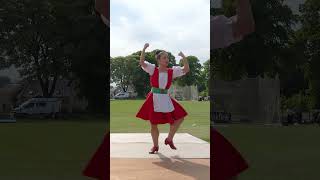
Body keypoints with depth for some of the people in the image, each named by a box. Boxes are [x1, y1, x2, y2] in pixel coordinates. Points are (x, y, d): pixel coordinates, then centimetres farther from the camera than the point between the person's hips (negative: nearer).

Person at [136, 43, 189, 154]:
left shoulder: (172, 71, 3)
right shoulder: (153, 69, -3)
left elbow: (186, 69, -4)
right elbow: (142, 62, -16)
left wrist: (184, 57, -13)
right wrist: (144, 49, -24)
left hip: (166, 99, 3)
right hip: (154, 99, -3)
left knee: (180, 117, 0)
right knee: (153, 124, 5)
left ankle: (169, 139, 18)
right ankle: (155, 146, 25)